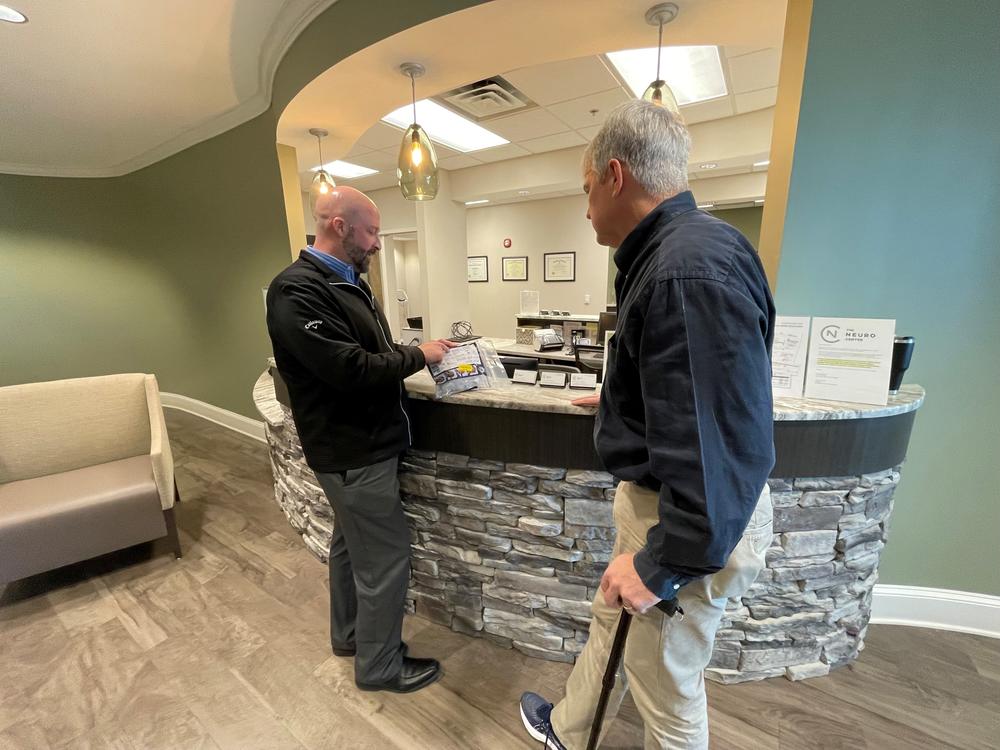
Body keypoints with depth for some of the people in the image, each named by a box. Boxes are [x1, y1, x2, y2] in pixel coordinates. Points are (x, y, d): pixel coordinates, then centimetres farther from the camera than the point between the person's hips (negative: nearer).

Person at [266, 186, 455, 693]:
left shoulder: (348, 281, 11)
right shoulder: (296, 289, -20)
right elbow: (349, 367, -27)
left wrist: (418, 352, 3)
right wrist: (418, 356, -15)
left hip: (359, 443, 10)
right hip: (353, 451, -10)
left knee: (351, 543, 23)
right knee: (385, 558, 3)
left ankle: (348, 635, 45)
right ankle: (379, 667, 27)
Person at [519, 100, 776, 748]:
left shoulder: (690, 269, -28)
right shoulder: (672, 252, 7)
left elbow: (724, 447, -30)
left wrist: (663, 562, -21)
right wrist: (621, 401, 34)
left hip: (695, 524, -10)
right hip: (658, 496, 10)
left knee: (667, 688, 15)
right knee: (613, 619, 28)